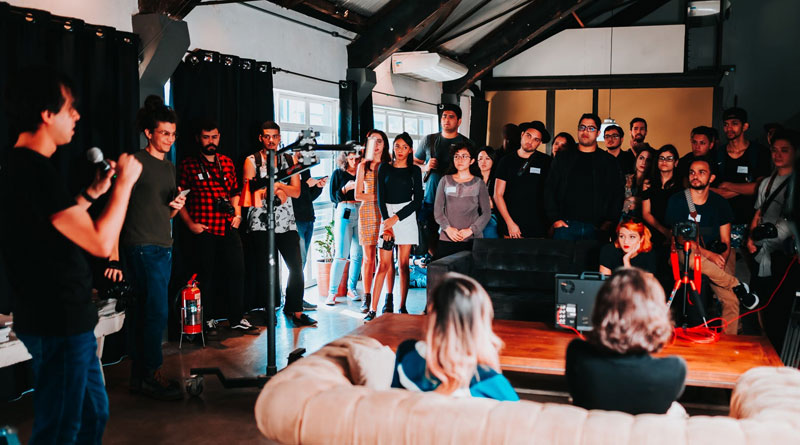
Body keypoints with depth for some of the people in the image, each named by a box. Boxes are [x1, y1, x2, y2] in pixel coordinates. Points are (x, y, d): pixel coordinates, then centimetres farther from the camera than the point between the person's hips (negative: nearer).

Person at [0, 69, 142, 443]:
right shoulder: (37, 170, -22)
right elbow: (100, 243, -25)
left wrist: (93, 192, 18)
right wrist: (125, 181, -14)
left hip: (66, 318, 10)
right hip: (58, 325, -10)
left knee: (93, 413, 21)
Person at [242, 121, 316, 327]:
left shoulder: (289, 160, 12)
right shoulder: (252, 161, 4)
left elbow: (296, 191, 5)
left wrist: (278, 186, -12)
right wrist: (276, 188, -13)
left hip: (286, 222, 3)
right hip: (261, 223, -3)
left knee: (296, 266, -1)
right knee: (267, 269, 1)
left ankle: (294, 310, 9)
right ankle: (270, 311, 11)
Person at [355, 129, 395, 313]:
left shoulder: (390, 165, 10)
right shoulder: (363, 166, 11)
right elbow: (358, 195, 6)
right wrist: (379, 197, -7)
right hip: (368, 212, 0)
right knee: (368, 257, 0)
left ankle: (389, 298, 2)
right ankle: (367, 298, 6)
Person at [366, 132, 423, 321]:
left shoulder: (414, 170, 6)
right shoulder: (385, 168, 9)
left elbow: (417, 200, 0)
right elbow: (380, 197, 3)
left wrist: (396, 218, -8)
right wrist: (386, 222, -9)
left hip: (406, 216, 0)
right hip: (386, 215, 0)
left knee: (403, 264, 1)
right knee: (383, 264, -5)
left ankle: (402, 307, 8)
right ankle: (373, 309, -6)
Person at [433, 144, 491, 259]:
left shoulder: (479, 183, 8)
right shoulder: (445, 181, 11)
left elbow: (486, 213, 5)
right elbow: (437, 210, 9)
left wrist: (471, 230, -7)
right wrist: (447, 228, -6)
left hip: (472, 239, -1)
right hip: (446, 239, 1)